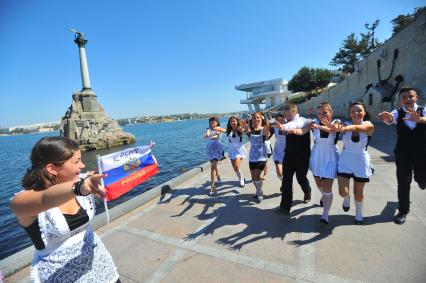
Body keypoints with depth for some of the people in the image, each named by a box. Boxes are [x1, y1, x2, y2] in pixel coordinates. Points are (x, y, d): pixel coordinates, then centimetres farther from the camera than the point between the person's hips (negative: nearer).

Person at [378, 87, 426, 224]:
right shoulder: (397, 113, -5)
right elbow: (390, 119, -27)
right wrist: (386, 117, -50)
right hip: (402, 153, 0)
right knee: (403, 182, 3)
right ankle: (403, 211, 19)